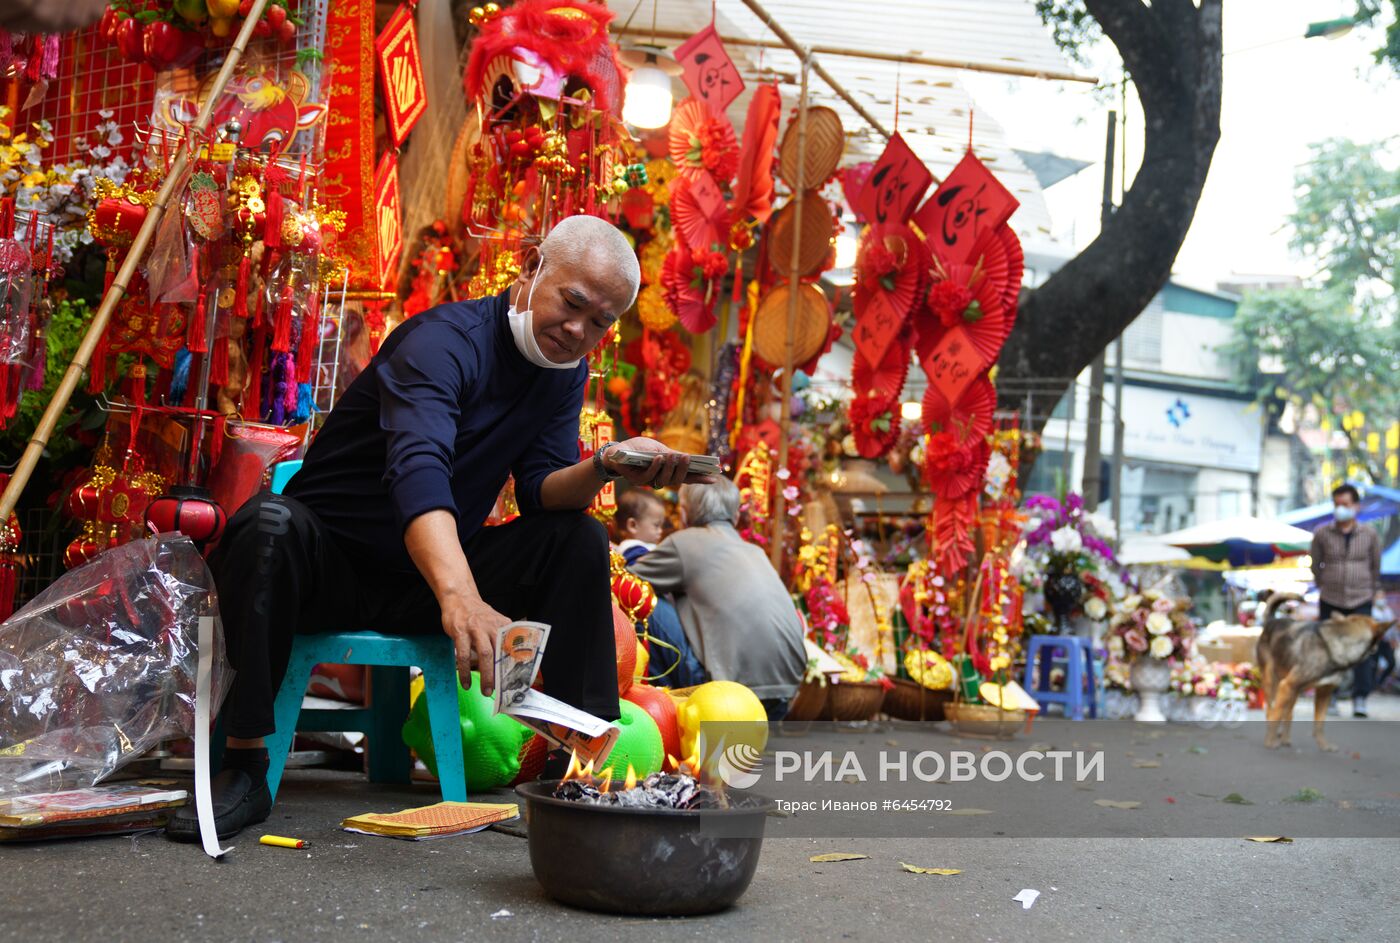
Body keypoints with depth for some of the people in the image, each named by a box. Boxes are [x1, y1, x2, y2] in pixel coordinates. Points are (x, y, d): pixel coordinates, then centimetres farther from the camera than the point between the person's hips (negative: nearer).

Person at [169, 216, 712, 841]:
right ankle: (245, 768, -29)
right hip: (333, 566, -6)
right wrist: (461, 598, -59)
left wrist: (605, 468, -29)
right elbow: (418, 469, -42)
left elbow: (543, 490, -6)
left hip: (426, 578, 6)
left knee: (579, 539, -13)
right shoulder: (446, 340, -23)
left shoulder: (564, 371, 2)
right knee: (270, 524, -37)